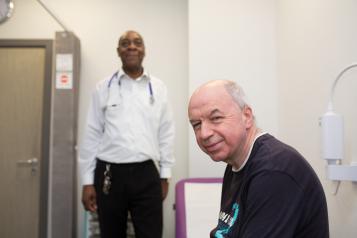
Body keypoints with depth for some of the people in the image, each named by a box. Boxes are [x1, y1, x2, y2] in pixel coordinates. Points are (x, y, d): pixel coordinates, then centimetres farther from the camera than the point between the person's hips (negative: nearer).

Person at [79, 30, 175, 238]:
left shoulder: (159, 88, 5)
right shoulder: (104, 88, 3)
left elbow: (166, 135, 6)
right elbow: (92, 135, 3)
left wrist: (165, 176, 5)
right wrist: (87, 181, 0)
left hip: (146, 174, 0)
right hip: (109, 174, 0)